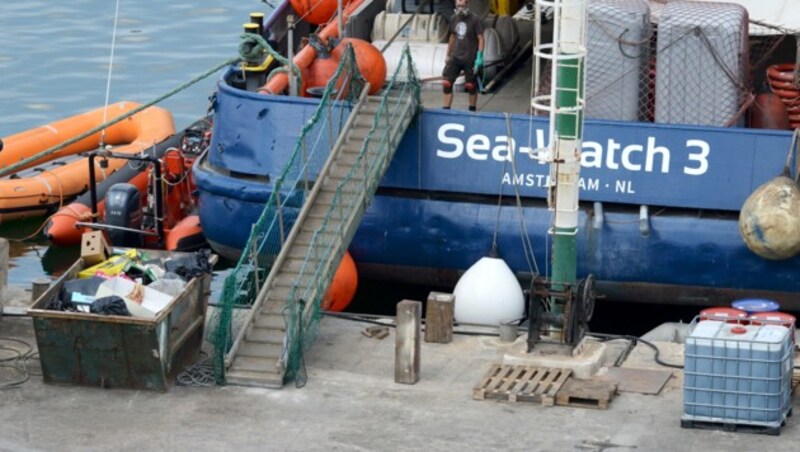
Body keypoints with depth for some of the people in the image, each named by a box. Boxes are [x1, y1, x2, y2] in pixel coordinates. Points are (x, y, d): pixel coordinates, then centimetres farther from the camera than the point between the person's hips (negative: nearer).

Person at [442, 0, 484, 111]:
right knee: (447, 83, -3)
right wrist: (448, 55, 18)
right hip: (455, 56, 5)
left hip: (470, 59, -5)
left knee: (471, 86, 7)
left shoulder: (475, 19, -10)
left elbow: (481, 39, -11)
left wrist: (479, 57, -18)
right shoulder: (454, 18, 6)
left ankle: (472, 110, 22)